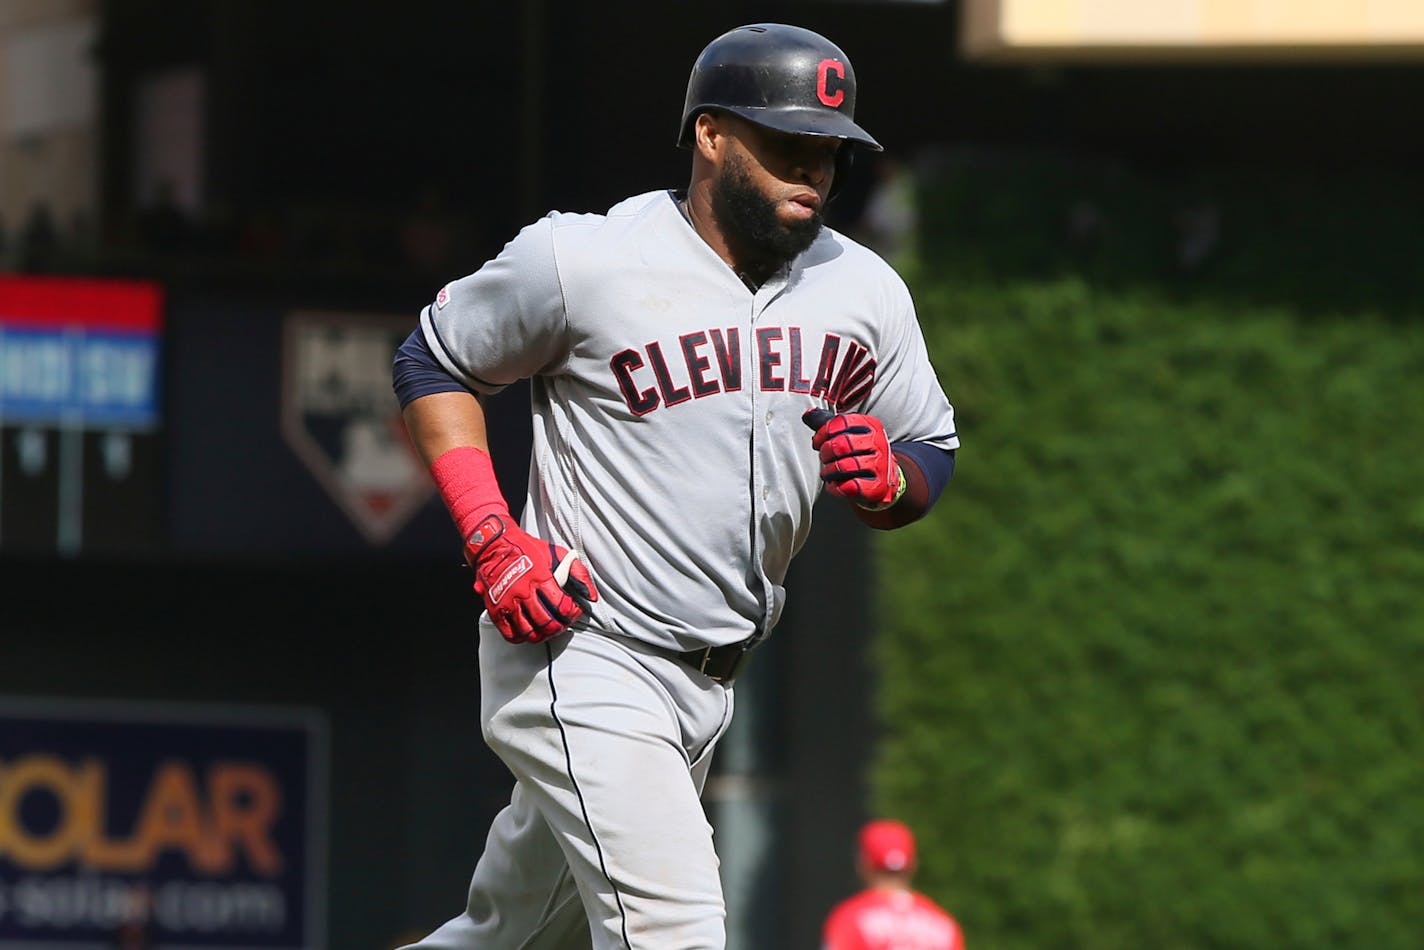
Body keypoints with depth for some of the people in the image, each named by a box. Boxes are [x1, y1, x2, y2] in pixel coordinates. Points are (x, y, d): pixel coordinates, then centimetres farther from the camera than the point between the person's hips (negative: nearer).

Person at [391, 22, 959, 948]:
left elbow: (933, 453, 16)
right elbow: (434, 361, 1)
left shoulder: (864, 291, 5)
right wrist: (494, 541, -12)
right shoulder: (582, 261, -11)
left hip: (710, 686, 7)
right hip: (581, 655, -7)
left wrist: (886, 480, -10)